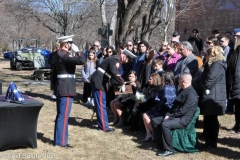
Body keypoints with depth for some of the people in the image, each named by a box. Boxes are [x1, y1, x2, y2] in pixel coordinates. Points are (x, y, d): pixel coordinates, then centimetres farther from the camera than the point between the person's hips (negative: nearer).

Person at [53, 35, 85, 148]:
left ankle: (58, 139, 22)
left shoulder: (60, 54, 14)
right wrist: (77, 51, -14)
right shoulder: (64, 56, -18)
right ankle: (61, 141, 0)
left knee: (60, 115, 15)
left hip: (62, 88, 10)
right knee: (64, 116, -5)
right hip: (66, 89, -10)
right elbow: (82, 61, -27)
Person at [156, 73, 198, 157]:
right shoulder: (182, 90, 15)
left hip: (184, 119, -10)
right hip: (176, 116, 10)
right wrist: (168, 114, -1)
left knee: (164, 124, -27)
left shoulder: (191, 94, -17)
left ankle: (169, 149, -17)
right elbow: (175, 105, 15)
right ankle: (162, 144, 9)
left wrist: (170, 115, -14)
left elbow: (183, 110, -22)